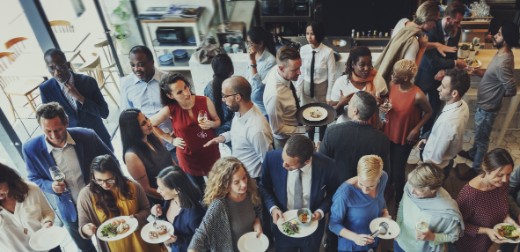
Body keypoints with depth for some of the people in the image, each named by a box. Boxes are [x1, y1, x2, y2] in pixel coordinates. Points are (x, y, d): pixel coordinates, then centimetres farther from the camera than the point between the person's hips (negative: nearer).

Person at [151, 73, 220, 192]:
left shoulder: (205, 101, -16)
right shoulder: (170, 110, -19)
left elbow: (218, 121, 0)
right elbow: (150, 125, -4)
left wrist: (210, 124, -23)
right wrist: (171, 139, -4)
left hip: (211, 152, 1)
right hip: (188, 157, -1)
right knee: (199, 190, 20)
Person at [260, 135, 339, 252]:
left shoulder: (326, 165, -26)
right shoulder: (272, 158, -25)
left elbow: (333, 193, -4)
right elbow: (264, 186, -4)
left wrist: (321, 211, -19)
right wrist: (272, 207, -19)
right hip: (283, 225, 0)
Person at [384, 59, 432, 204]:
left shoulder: (418, 96, -27)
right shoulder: (393, 86, -11)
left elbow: (428, 112, -9)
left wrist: (416, 129, -16)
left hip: (405, 138, -5)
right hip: (389, 132, 5)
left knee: (397, 170, 7)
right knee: (388, 165, 20)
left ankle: (398, 198, 34)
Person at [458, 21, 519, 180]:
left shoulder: (503, 63, -33)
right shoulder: (502, 54, -2)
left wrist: (496, 95, -10)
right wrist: (478, 71, -2)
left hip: (488, 107, -9)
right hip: (483, 104, 9)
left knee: (482, 138, 9)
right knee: (478, 134, 29)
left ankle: (476, 168, 27)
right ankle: (472, 153, 52)